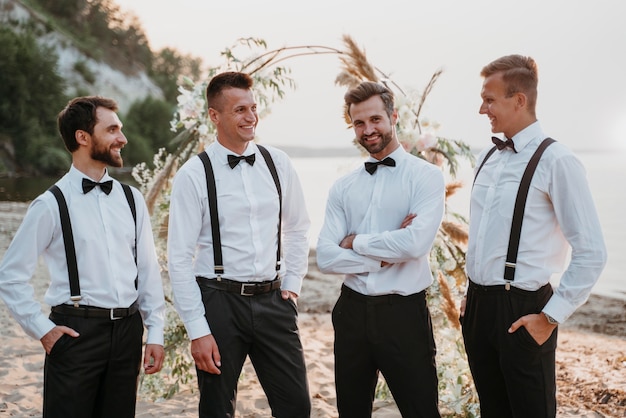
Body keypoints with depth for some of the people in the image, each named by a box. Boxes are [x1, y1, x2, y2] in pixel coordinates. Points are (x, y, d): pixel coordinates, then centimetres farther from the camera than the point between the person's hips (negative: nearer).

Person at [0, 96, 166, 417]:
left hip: (128, 329, 4)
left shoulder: (131, 199, 7)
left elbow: (148, 270, 9)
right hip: (77, 331, -4)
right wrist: (42, 329, -5)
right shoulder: (52, 204, -6)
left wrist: (156, 333, 5)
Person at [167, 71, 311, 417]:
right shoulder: (194, 175, -8)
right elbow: (180, 259, -8)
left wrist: (292, 284, 8)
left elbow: (298, 228, 17)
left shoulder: (277, 164, 4)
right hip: (220, 301, -3)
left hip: (273, 299, 3)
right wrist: (198, 331, -11)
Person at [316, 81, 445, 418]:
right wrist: (386, 256, -13)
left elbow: (415, 242, -21)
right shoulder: (342, 188, 6)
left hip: (404, 313, -4)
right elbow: (325, 257, -4)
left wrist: (356, 242, -8)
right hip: (352, 311, 4)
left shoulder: (426, 176, -6)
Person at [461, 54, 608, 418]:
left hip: (520, 310, -7)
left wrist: (551, 317, -14)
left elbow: (592, 253, -15)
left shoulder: (555, 160, -14)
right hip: (478, 305, 7)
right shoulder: (489, 159, 9)